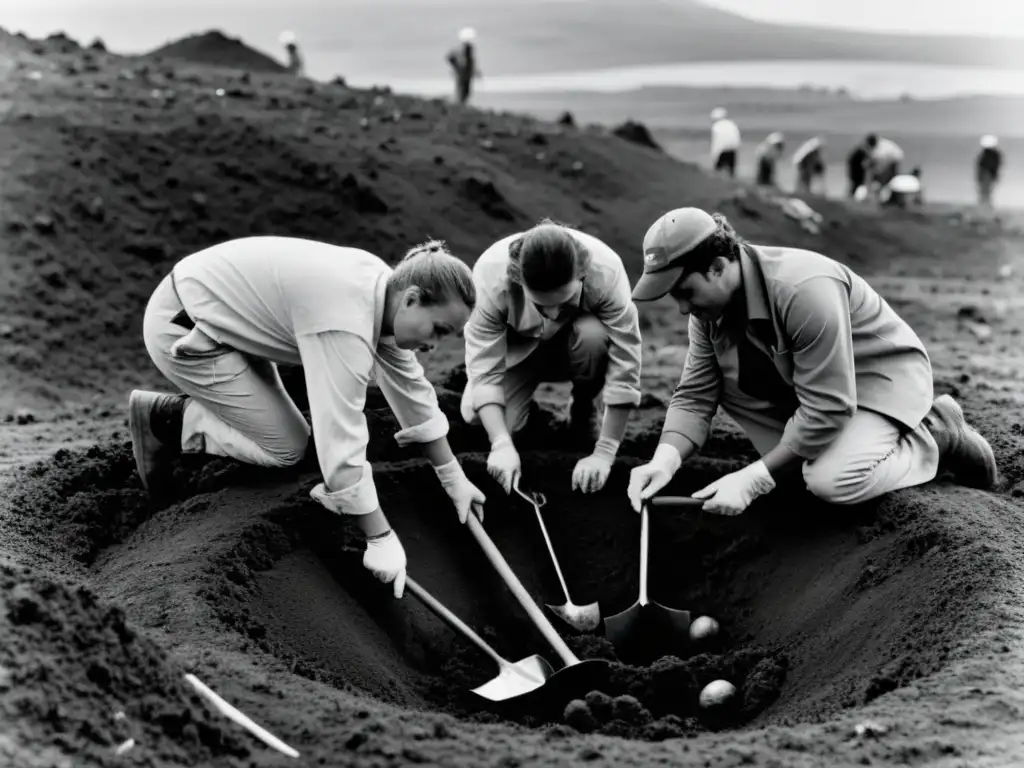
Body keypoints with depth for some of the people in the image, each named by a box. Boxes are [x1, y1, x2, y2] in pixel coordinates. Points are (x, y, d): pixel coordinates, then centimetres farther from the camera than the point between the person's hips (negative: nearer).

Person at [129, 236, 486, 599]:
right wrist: (381, 539, -27)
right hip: (183, 329, -9)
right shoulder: (347, 323, -32)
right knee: (284, 447, -4)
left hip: (221, 312, 9)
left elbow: (409, 386, 6)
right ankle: (163, 419, 4)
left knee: (283, 431, 10)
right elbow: (341, 439, -32)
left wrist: (454, 478, 9)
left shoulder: (383, 288, -4)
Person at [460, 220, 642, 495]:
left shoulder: (606, 271, -37)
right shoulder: (491, 275, -35)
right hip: (517, 349, 1)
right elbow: (484, 369, -32)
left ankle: (583, 411, -4)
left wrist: (603, 454, -37)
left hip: (577, 347, -1)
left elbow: (624, 369, -34)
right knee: (477, 417, -24)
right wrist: (502, 444, -45)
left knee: (594, 334, -35)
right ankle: (525, 405, 12)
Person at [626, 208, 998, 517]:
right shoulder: (711, 306, -11)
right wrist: (665, 459, -30)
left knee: (832, 482, -31)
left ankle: (934, 439, -3)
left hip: (884, 375, -7)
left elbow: (827, 411, -35)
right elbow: (694, 395, -10)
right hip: (804, 382, 7)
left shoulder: (804, 290, -35)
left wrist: (752, 479, -34)